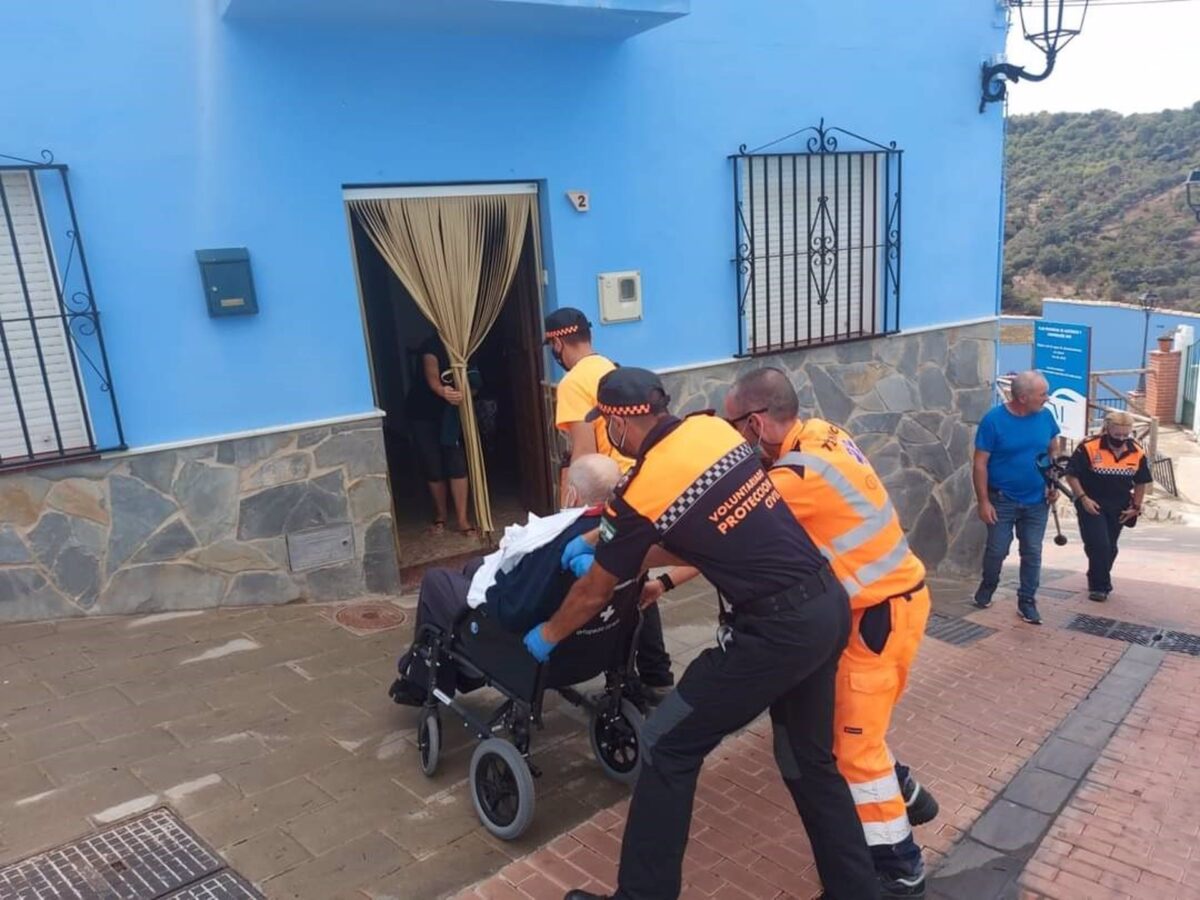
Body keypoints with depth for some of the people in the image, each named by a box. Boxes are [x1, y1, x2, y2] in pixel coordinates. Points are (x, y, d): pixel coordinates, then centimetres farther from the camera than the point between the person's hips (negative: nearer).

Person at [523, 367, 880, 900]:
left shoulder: (643, 490, -13)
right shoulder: (711, 429, 6)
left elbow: (594, 593, 2)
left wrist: (548, 635, 21)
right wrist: (601, 541, 30)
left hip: (777, 629, -8)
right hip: (828, 603, 8)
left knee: (667, 749, 6)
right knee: (809, 760, 23)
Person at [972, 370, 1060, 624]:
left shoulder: (1046, 416, -4)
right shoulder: (993, 419, -16)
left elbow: (1053, 451, 13)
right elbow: (980, 463, -13)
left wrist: (1053, 483, 0)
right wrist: (983, 501, -15)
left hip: (1037, 501, 3)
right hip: (1003, 500, -3)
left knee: (1032, 553, 6)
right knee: (997, 550, 6)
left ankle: (1027, 601, 18)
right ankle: (987, 587, 32)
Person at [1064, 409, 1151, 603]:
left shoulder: (1137, 452, -3)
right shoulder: (1089, 447, -18)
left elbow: (1141, 482, 11)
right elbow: (1072, 475, -11)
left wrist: (1136, 506, 6)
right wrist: (1083, 498, -18)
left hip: (1118, 508, 5)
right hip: (1092, 505, -5)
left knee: (1109, 548, 13)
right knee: (1099, 546, -12)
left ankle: (1097, 582, 31)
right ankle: (1100, 586, 4)